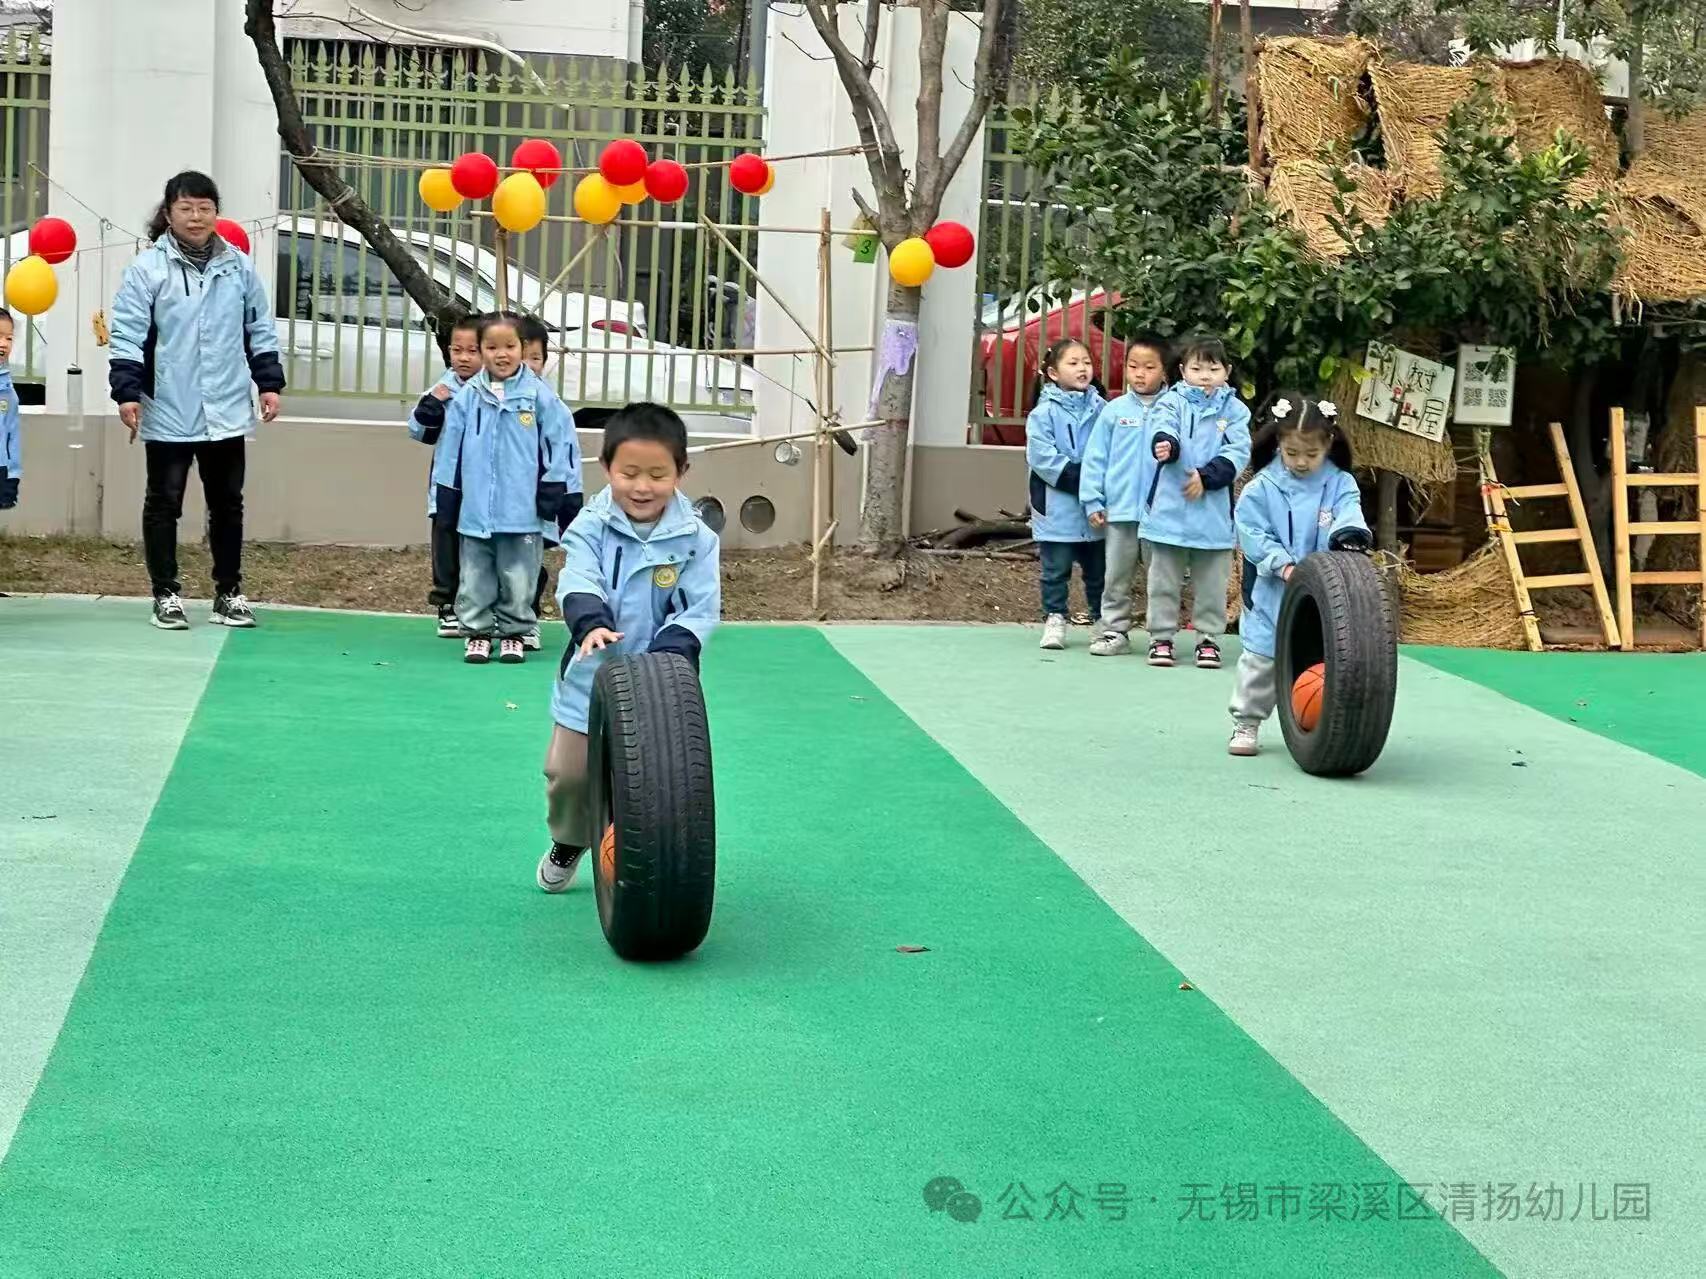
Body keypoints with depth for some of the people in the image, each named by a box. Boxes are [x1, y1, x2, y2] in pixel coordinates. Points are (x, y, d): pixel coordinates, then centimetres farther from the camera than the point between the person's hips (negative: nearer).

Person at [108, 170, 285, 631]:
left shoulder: (239, 267, 5)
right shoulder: (147, 268, -6)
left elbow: (260, 330, 12)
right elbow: (127, 334, -8)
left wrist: (269, 383, 6)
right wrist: (127, 392, -14)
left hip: (227, 413, 3)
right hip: (168, 414, -3)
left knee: (227, 505, 11)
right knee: (164, 504, 5)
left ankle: (229, 592, 21)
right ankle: (166, 594, 14)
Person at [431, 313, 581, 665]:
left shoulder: (539, 396, -4)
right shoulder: (467, 398, 3)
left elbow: (562, 444, -2)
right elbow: (450, 451, 7)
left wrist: (556, 494, -3)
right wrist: (446, 501, 8)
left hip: (522, 512, -2)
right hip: (475, 510, 2)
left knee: (518, 576, 7)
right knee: (475, 576, 9)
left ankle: (513, 633, 19)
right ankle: (477, 632, 20)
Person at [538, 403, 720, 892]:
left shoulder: (695, 538, -8)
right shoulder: (591, 525, -7)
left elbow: (702, 609, -11)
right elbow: (577, 582, -20)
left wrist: (668, 653, -28)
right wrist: (591, 623, -41)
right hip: (591, 676, 1)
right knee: (568, 772, 12)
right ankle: (568, 842, 42)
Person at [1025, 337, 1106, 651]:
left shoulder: (1099, 408, 5)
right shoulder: (1044, 412, -6)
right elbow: (1042, 457, -13)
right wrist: (1076, 476, -18)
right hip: (1058, 507, -3)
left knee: (1098, 570, 11)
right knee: (1056, 569, 5)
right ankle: (1054, 620, 16)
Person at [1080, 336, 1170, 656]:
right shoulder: (1114, 410, 2)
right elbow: (1095, 458, 3)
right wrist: (1093, 501, -1)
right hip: (1120, 510, 2)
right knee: (1116, 576, 10)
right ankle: (1115, 630, 18)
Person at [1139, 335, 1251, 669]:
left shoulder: (1234, 410, 5)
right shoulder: (1172, 402, 2)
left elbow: (1237, 453, -3)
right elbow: (1162, 426, -17)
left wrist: (1207, 477, -15)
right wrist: (1164, 443, -40)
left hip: (1214, 513, 1)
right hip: (1169, 509, -1)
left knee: (1212, 582, 7)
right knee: (1164, 579, 6)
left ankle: (1209, 638, 18)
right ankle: (1161, 637, 15)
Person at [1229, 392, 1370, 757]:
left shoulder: (1340, 484, 2)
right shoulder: (1261, 488, -2)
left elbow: (1349, 514, -14)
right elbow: (1253, 535, -6)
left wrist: (1349, 533, -38)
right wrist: (1283, 565, -18)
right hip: (1273, 594, -1)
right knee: (1261, 660, 6)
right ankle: (1246, 724, 17)